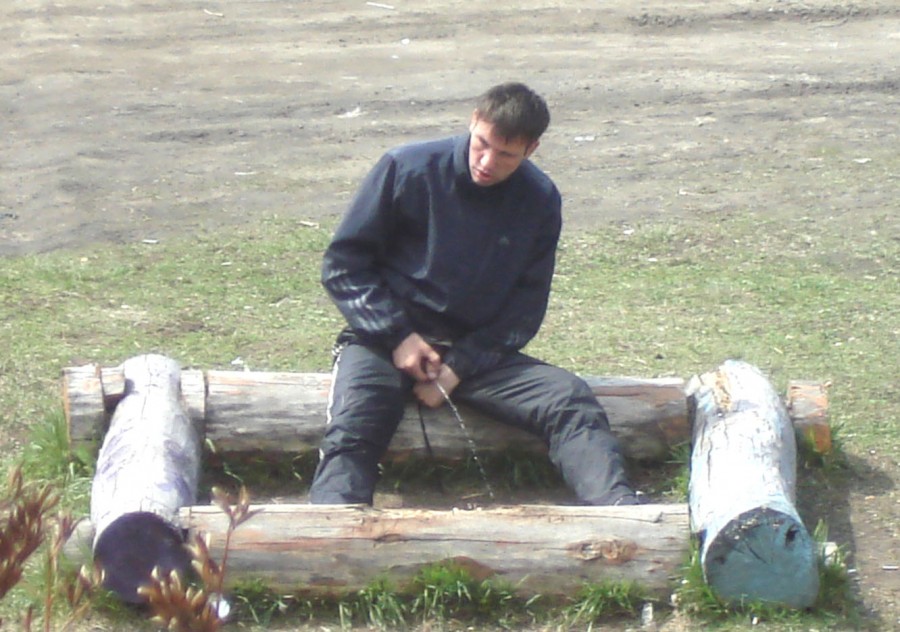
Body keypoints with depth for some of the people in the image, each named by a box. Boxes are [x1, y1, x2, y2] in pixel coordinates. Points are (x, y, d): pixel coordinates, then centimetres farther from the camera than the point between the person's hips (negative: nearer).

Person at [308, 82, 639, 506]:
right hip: (387, 341, -2)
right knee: (349, 434, -33)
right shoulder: (408, 169, -7)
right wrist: (398, 336, -13)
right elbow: (343, 264, -2)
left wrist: (461, 366, -12)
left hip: (477, 351, 3)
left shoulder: (539, 201, 1)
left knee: (571, 400, -22)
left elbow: (525, 307, 3)